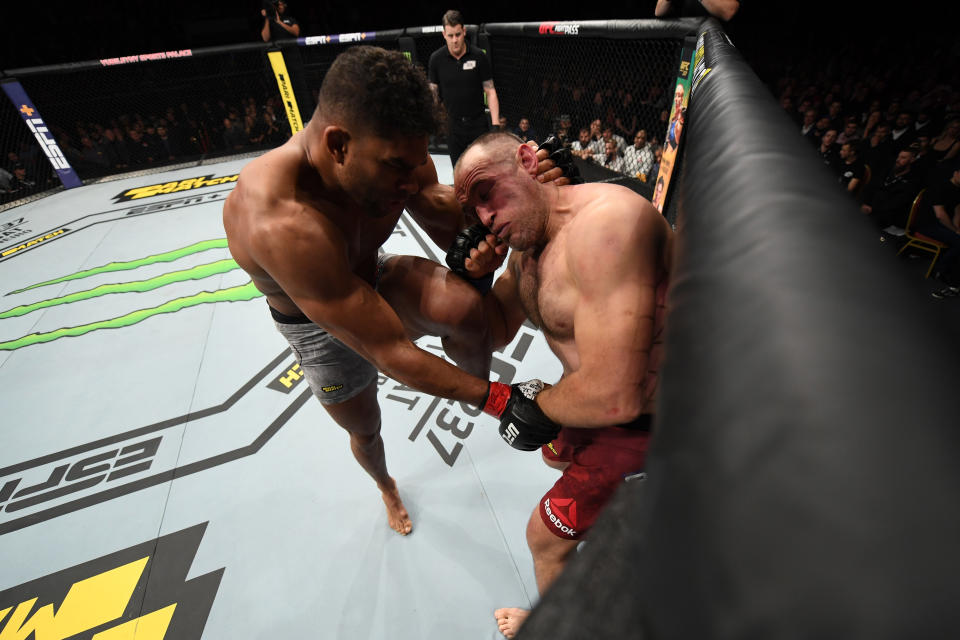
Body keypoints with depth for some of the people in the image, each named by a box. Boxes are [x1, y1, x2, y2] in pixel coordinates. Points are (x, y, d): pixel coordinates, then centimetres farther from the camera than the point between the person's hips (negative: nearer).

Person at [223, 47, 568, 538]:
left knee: (461, 305, -33)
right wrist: (498, 402, -31)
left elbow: (454, 232, -10)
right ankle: (386, 487, 61)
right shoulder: (281, 223, -42)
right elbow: (389, 353, -39)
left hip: (376, 279, 3)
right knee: (365, 430, 21)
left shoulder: (393, 159, -22)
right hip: (320, 330, -2)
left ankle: (478, 381, 3)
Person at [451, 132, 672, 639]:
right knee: (555, 454, 35)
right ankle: (604, 509, 67)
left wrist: (530, 404, -16)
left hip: (646, 422, -9)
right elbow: (497, 334, 6)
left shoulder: (603, 221, -33)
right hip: (603, 399, 9)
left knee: (545, 537, 9)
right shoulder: (523, 243, -1)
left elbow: (613, 397, -35)